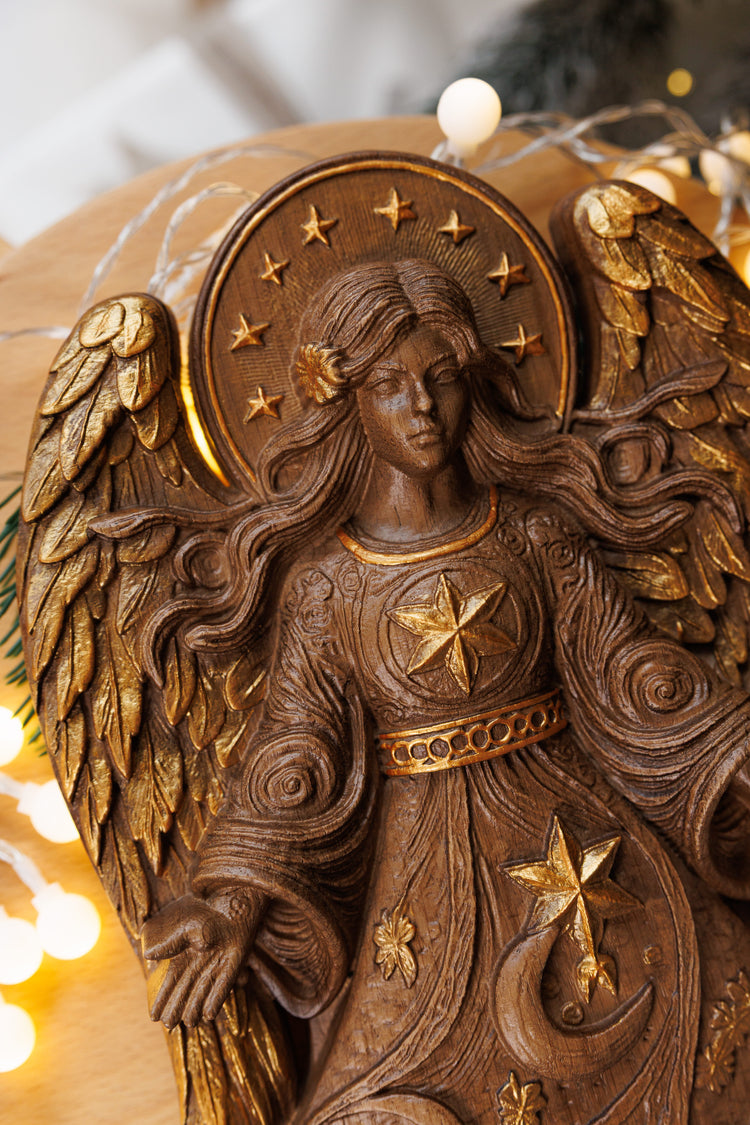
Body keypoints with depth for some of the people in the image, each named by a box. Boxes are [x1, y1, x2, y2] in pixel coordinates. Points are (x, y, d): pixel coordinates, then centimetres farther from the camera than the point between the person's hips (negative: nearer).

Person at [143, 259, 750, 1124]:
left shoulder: (534, 534, 0)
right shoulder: (322, 582, -4)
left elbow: (629, 671, 0)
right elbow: (297, 758, -7)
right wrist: (238, 900, -17)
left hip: (569, 822, 2)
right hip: (426, 865, -1)